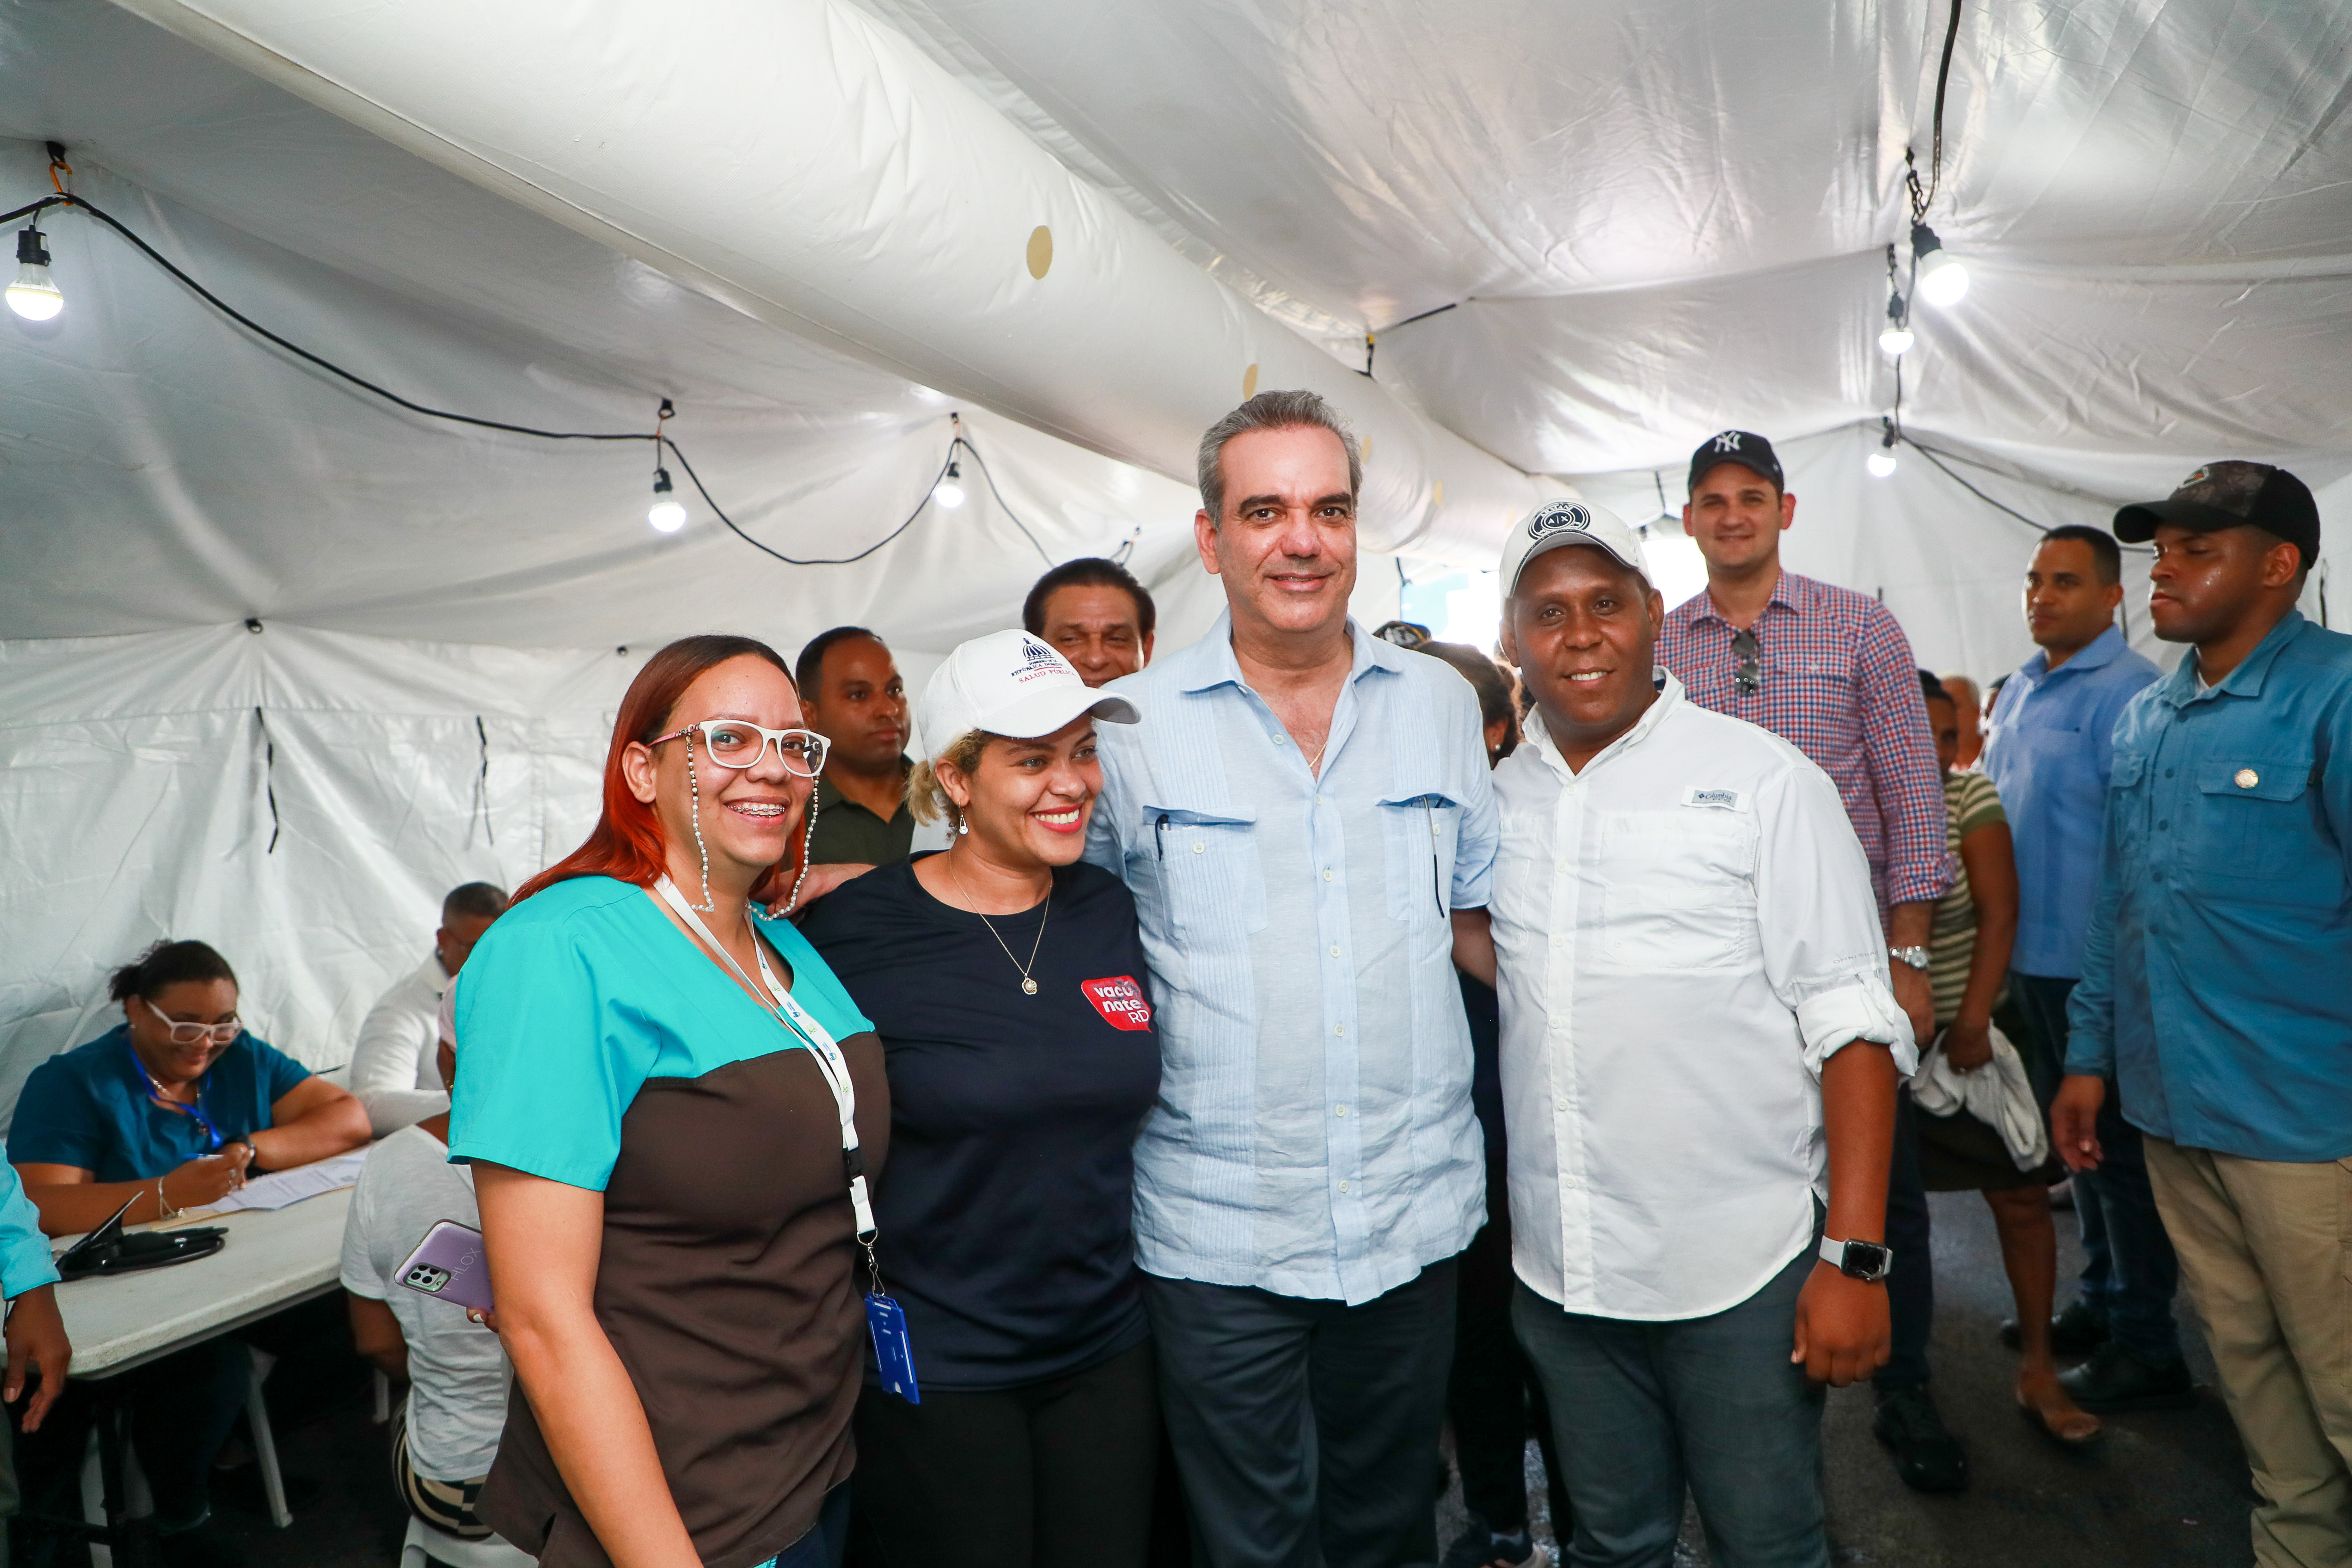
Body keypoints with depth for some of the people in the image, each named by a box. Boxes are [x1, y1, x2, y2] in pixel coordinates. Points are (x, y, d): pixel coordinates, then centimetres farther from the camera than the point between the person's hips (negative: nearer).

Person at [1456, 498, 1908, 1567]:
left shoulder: (1764, 781, -7)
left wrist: (1855, 1257, -14)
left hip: (1742, 1273, -3)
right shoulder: (1496, 801, 5)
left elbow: (1851, 1026, -10)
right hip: (1560, 1275, 4)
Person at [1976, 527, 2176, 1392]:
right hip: (2030, 954, 8)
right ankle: (2100, 1298, 34)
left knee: (2119, 1144, 3)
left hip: (2095, 959, -8)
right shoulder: (2020, 687, 12)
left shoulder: (2127, 692, -14)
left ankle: (2146, 1344, 17)